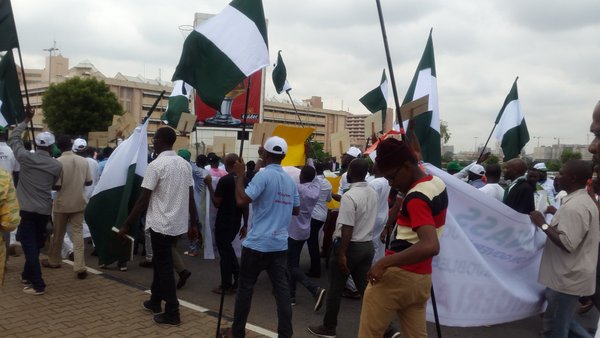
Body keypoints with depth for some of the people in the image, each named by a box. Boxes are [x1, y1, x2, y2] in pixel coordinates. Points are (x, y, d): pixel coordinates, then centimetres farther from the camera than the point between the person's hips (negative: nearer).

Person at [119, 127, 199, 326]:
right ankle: (155, 302, 34)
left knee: (164, 268, 2)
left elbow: (143, 200, -15)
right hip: (179, 224, 7)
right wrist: (194, 223, 15)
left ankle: (172, 314, 6)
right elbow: (191, 197, 8)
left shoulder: (156, 165, -14)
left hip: (161, 224, -7)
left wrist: (126, 225, -8)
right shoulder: (185, 164, 6)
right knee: (160, 263, 22)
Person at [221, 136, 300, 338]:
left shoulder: (263, 175, -13)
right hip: (280, 244, 6)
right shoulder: (290, 180, 8)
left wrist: (240, 175, -9)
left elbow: (241, 201, -20)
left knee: (246, 286, 9)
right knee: (281, 288, 6)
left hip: (258, 243, -5)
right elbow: (296, 210, 17)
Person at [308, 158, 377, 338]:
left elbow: (347, 229, -24)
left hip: (350, 246, -7)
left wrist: (342, 254, -20)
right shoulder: (372, 193, 4)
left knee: (335, 289, 8)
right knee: (366, 288, 12)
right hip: (368, 245, 7)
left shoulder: (349, 196, -20)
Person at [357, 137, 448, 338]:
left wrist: (385, 262, -33)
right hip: (422, 278, 9)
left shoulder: (416, 198, -22)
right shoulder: (437, 183, 6)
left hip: (397, 276, -9)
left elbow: (430, 246, -34)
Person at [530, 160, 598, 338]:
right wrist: (558, 216, 14)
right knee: (563, 320, 24)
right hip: (571, 275, 10)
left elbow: (567, 244, -28)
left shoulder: (574, 206, -25)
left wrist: (543, 224, -21)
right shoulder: (585, 200, 10)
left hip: (567, 278, -10)